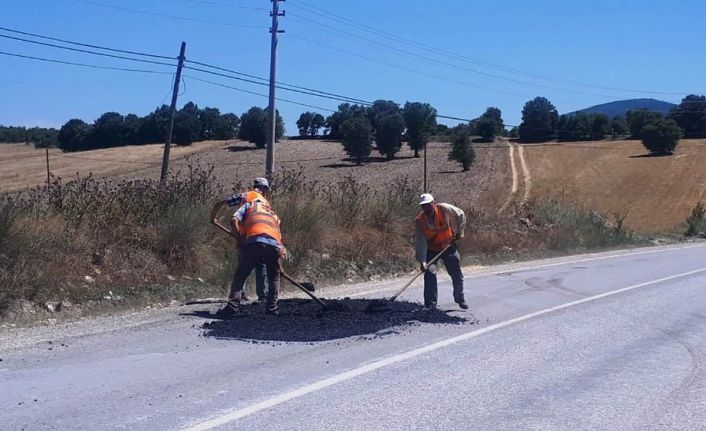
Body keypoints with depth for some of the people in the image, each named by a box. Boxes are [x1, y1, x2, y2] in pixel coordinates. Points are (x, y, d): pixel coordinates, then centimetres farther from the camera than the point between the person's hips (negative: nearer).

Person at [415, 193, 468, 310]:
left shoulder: (444, 209, -21)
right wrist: (423, 261, -31)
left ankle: (460, 299, 30)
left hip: (449, 246, 1)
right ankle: (430, 304, -10)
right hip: (431, 250, -1)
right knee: (429, 274, -19)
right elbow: (421, 243, -24)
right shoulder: (419, 221, -21)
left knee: (457, 274, 6)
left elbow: (460, 215, -4)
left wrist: (459, 232, -2)